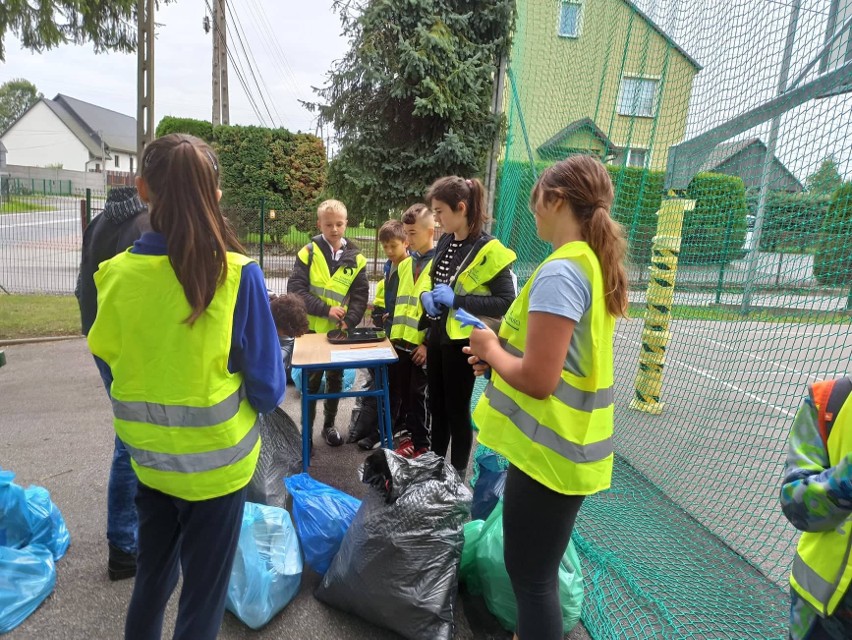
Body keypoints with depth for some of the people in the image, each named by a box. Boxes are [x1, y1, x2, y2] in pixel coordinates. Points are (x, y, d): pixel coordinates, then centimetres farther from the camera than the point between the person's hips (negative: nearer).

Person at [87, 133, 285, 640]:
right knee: (204, 593, 16)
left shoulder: (115, 273, -10)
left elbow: (110, 368, 3)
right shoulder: (238, 275, -20)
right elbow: (268, 387, -14)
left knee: (153, 576, 27)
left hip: (148, 456, 4)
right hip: (216, 460, -4)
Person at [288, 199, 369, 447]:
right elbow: (295, 288, -13)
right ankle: (307, 429, 24)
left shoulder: (355, 258, -1)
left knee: (335, 380, 14)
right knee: (311, 382, 9)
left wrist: (348, 321, -17)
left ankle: (329, 425, 32)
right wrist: (325, 309, -21)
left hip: (339, 331, 2)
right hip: (311, 329, -2)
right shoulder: (308, 252, -7)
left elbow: (360, 295, -3)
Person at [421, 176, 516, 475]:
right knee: (436, 404, 18)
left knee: (457, 409, 6)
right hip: (437, 334, 8)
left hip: (461, 340, -7)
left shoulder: (488, 250, -17)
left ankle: (457, 474, 26)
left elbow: (507, 303, -21)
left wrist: (456, 299, -25)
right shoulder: (445, 242, 6)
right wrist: (426, 296, -3)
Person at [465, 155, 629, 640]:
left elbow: (538, 379, -27)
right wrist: (503, 352, 7)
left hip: (548, 450, -9)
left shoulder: (559, 271, -22)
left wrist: (491, 349, -8)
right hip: (572, 445, 9)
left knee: (531, 577, 9)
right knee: (538, 568, 25)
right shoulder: (597, 265, 8)